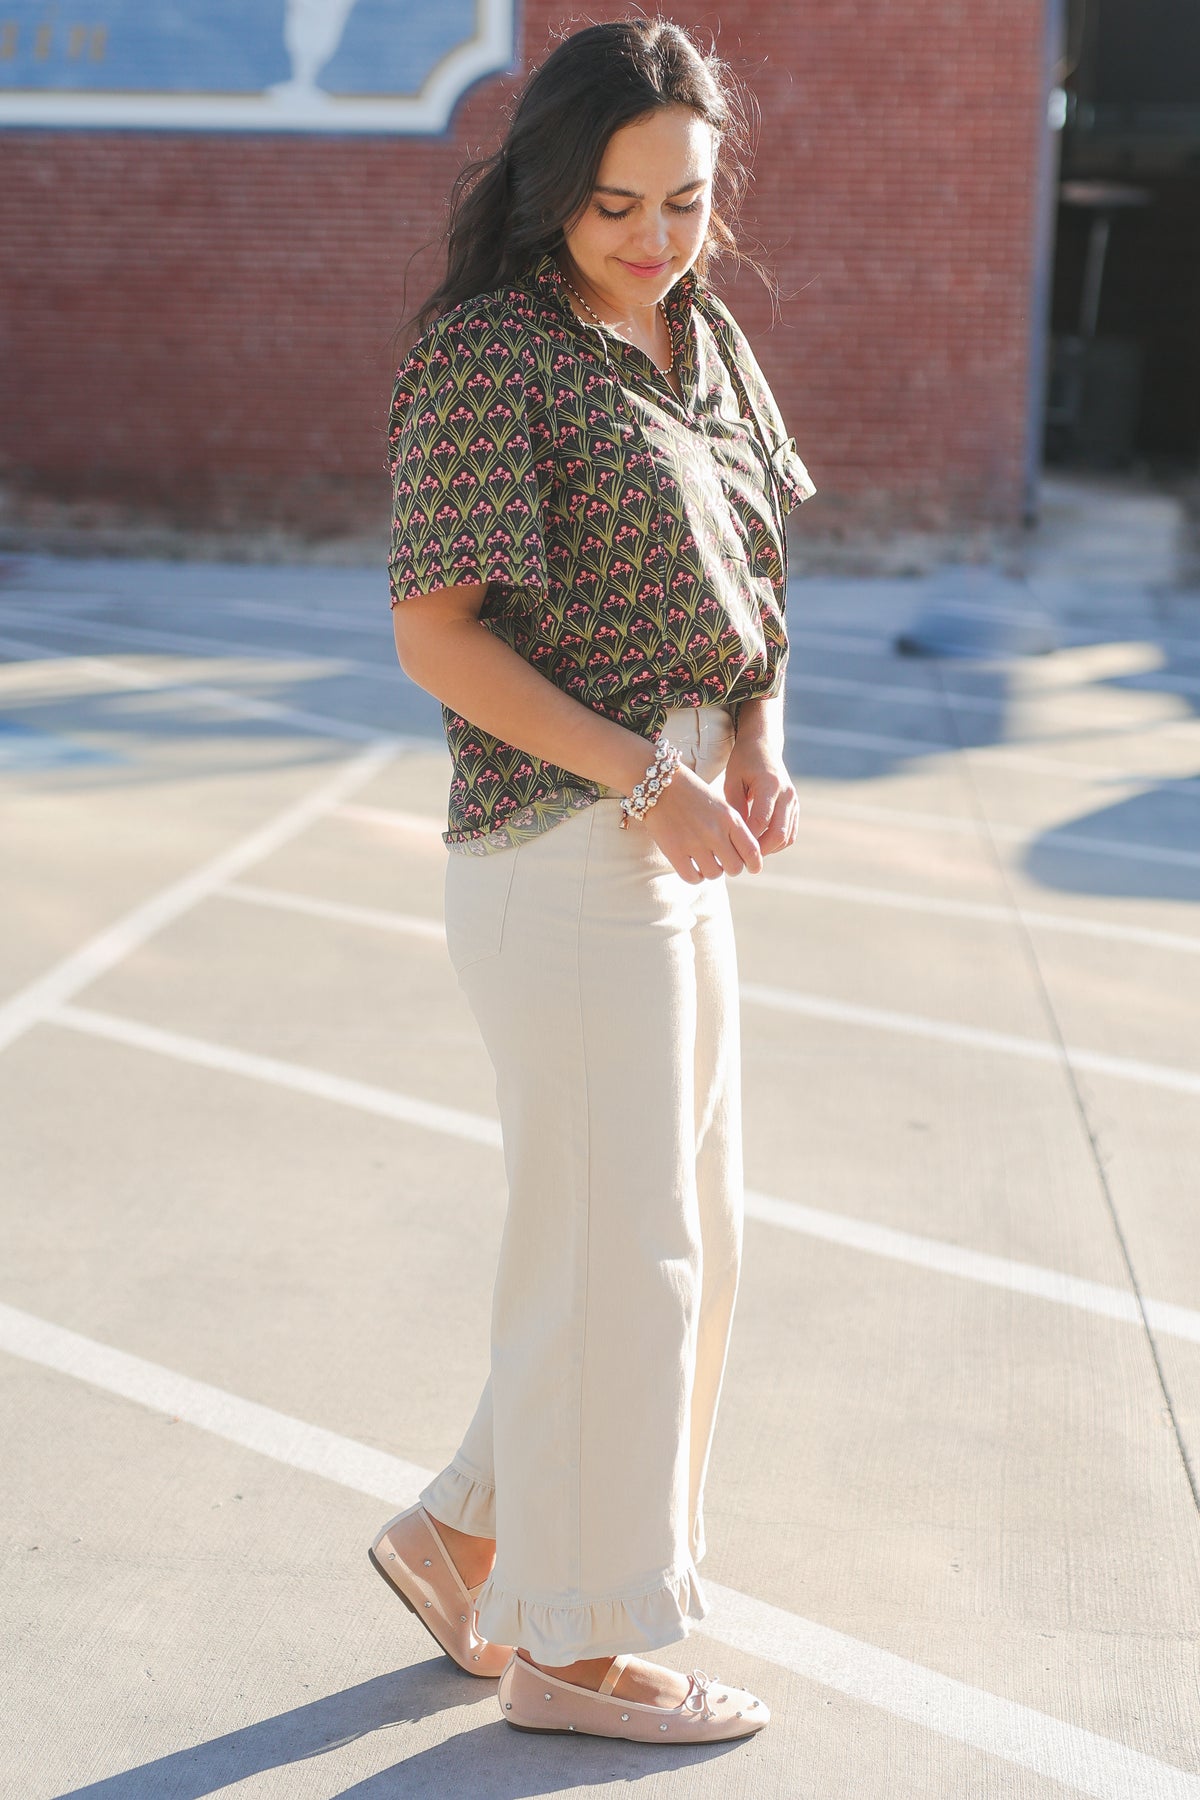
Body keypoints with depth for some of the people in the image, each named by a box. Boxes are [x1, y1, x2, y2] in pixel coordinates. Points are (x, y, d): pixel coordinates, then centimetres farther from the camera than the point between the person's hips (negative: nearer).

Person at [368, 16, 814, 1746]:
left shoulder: (709, 343, 13)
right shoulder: (490, 355, -12)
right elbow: (436, 631, -15)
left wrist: (756, 743, 0)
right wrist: (644, 776, -20)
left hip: (675, 852, 9)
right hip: (566, 846, -9)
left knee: (692, 1235, 16)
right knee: (621, 1249, 0)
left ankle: (467, 1537, 31)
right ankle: (566, 1644, 19)